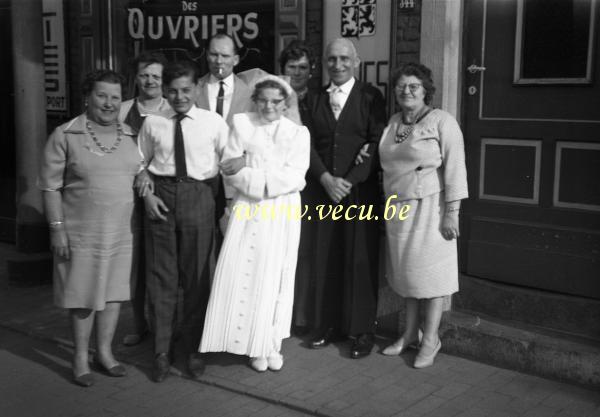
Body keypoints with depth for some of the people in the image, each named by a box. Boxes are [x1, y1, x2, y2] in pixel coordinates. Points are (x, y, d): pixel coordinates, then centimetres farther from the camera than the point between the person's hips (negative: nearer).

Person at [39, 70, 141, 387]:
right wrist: (57, 228, -11)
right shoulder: (65, 135, -6)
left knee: (113, 292, 12)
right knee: (83, 295, 6)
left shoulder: (131, 136, 6)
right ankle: (80, 358, 22)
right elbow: (51, 186, -7)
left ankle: (104, 352, 29)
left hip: (121, 232, 4)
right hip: (81, 233, -4)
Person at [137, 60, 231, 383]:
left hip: (198, 196, -1)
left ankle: (193, 349, 23)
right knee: (161, 275, 5)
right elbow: (140, 163, 11)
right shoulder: (153, 123, 4)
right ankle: (161, 351, 18)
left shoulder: (214, 123, 0)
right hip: (161, 196, 1)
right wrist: (147, 194, -2)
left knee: (196, 275, 7)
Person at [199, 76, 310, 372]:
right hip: (247, 209, 0)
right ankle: (253, 345, 11)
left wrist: (252, 175, -11)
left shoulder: (298, 132, 6)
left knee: (275, 278, 5)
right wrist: (271, 178, -12)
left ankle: (271, 344, 19)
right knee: (242, 275, -3)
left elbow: (294, 177, -5)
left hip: (282, 212, 0)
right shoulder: (242, 124, 6)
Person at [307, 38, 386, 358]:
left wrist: (348, 181, -12)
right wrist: (325, 178, -9)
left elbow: (376, 144, -6)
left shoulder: (370, 97, 1)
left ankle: (363, 331, 11)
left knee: (361, 261, 1)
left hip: (360, 191, -3)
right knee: (326, 259, 5)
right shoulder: (315, 99, 11)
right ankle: (329, 325, 18)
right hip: (324, 189, 3)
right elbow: (309, 144, 6)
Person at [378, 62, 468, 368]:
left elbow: (454, 168, -12)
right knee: (406, 273, 12)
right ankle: (409, 334, 24)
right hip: (397, 207, 6)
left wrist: (452, 212, -16)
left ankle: (430, 340, 13)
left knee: (430, 273, 2)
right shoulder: (393, 123, 11)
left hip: (428, 207, -6)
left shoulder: (442, 122, -8)